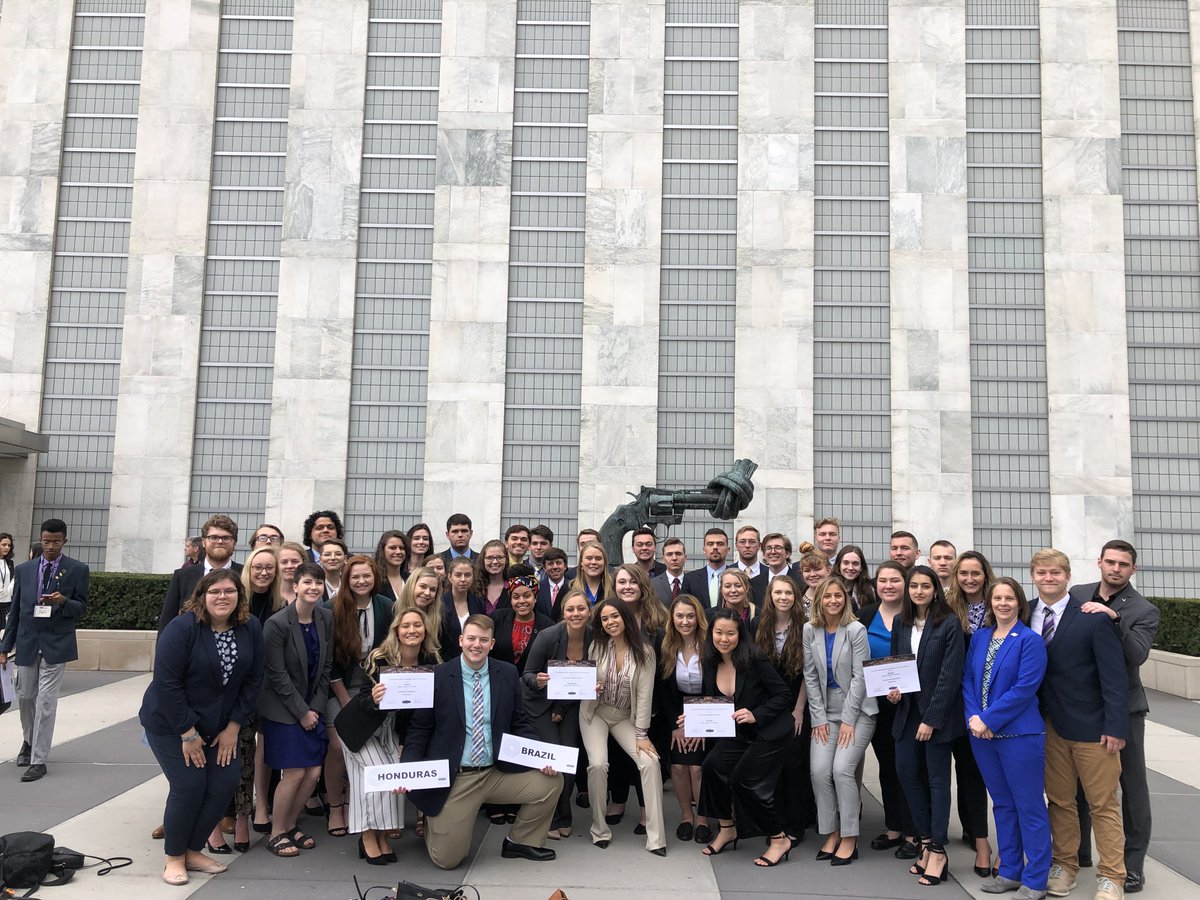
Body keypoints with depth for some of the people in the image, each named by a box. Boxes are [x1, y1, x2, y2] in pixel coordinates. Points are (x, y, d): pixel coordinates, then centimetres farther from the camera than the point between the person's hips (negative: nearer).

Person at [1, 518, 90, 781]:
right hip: (26, 642, 3)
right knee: (25, 697, 14)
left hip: (56, 644, -3)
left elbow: (81, 608, -1)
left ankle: (39, 760, 0)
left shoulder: (77, 570, -3)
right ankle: (29, 741, 41)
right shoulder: (23, 569, 6)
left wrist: (64, 601, -23)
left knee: (46, 701, -6)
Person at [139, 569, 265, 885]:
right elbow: (166, 683, -22)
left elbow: (253, 680, -2)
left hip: (219, 725, 5)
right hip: (171, 723, -5)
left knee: (225, 783, -2)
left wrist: (233, 726, -6)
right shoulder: (182, 628, -21)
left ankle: (193, 850, 19)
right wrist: (188, 733, -19)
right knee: (189, 785, -10)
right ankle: (174, 857, 13)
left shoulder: (251, 628, -7)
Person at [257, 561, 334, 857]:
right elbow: (277, 676, -15)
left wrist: (316, 708, -2)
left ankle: (290, 824, 25)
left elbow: (325, 667, 4)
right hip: (283, 709, -5)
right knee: (294, 773, -6)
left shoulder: (326, 618, -1)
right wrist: (302, 712, -12)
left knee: (314, 772, 4)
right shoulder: (277, 624, -17)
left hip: (312, 708, 5)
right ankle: (276, 833, 14)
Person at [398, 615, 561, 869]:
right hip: (453, 779, -3)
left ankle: (520, 842, 10)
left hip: (498, 772, 3)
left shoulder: (508, 674, 1)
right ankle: (433, 822, 33)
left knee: (551, 781, -15)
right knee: (446, 859, -3)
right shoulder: (437, 677, -7)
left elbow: (519, 723, 6)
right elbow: (420, 729, -1)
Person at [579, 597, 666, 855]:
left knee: (650, 762, -20)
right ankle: (599, 828, -2)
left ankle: (656, 837, -13)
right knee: (598, 764, -23)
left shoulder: (644, 651, -11)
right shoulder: (597, 647, -6)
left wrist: (642, 735, -15)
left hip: (625, 717, 0)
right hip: (595, 713, 0)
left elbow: (645, 695, -12)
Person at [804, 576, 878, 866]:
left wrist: (848, 720, -12)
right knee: (819, 771, -8)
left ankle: (850, 839, -1)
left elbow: (860, 676, -11)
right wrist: (819, 718, -1)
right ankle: (832, 833, 9)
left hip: (858, 711, -4)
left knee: (842, 768, -15)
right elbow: (810, 676, 3)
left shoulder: (856, 630, -10)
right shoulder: (810, 630, 1)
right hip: (826, 712, 4)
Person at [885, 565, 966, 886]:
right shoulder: (901, 623, 7)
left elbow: (950, 674, -13)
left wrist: (931, 719, -15)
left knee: (937, 778, 1)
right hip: (907, 710, 5)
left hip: (938, 712, -5)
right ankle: (927, 843, 20)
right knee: (906, 772, 5)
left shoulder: (950, 624, -10)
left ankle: (937, 852, 9)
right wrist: (892, 689, -5)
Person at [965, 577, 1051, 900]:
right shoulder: (979, 637, 9)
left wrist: (988, 719, -17)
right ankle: (1009, 872, 28)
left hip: (1019, 735, -6)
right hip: (983, 735, 6)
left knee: (1029, 807, 2)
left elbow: (1025, 688, -16)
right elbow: (968, 679, 7)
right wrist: (973, 717, -8)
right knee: (1002, 804, 16)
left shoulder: (1030, 641, -9)